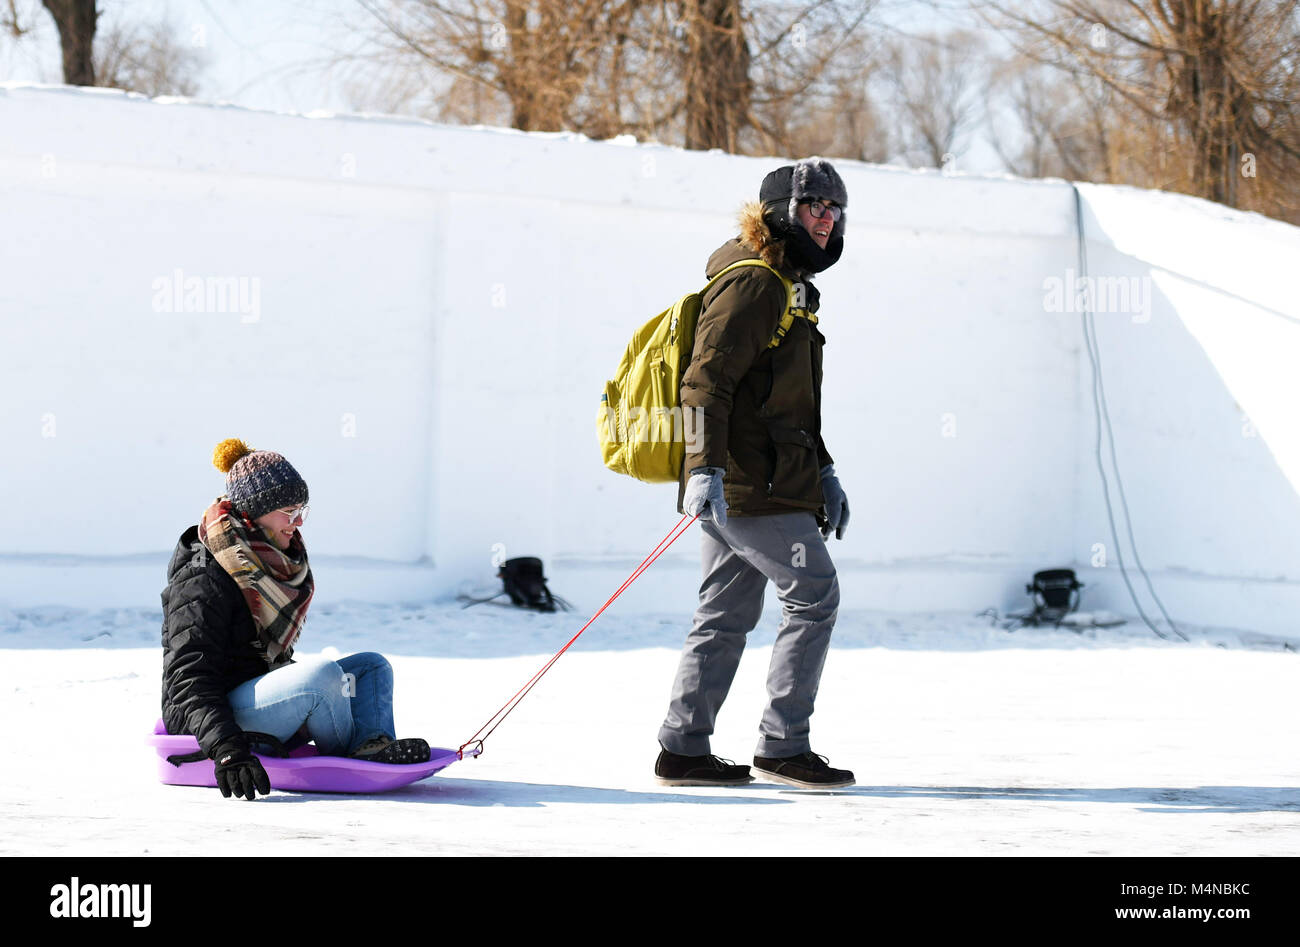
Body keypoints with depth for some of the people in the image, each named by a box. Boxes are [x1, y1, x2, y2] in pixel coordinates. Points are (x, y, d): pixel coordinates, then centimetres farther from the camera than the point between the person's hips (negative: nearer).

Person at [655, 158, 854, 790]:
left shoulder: (790, 287, 23)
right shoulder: (752, 282, -11)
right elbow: (708, 377, -20)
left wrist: (823, 473, 26)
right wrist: (706, 466, -28)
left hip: (738, 484, 10)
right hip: (747, 481, -10)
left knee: (728, 614, 10)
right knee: (814, 595, -8)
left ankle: (684, 749, 12)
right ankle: (782, 745, -5)